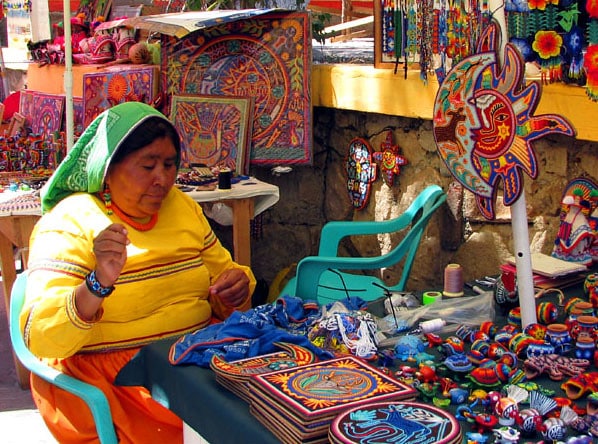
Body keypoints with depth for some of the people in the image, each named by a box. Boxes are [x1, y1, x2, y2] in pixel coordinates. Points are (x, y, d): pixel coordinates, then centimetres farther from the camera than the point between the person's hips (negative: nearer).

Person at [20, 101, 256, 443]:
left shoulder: (181, 206, 11)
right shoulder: (69, 223, -8)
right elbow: (41, 339, -18)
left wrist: (238, 284, -6)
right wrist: (99, 284, -35)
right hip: (108, 374, -6)